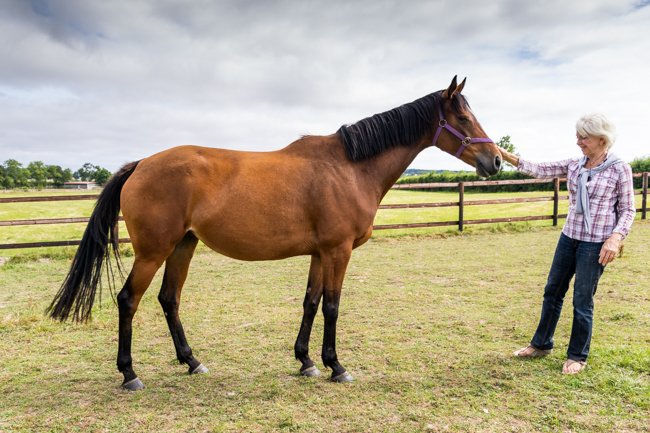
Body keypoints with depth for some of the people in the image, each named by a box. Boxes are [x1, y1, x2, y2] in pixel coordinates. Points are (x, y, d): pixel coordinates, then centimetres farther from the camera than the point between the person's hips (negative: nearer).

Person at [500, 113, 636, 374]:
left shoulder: (619, 169, -9)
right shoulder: (574, 166, 4)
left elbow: (628, 210, -5)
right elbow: (539, 170, -3)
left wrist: (615, 238, -20)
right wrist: (504, 155, -12)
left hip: (596, 244, -5)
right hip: (569, 237, 6)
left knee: (582, 301, 2)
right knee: (552, 291, 14)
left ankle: (577, 357, 21)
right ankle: (541, 344, 31)